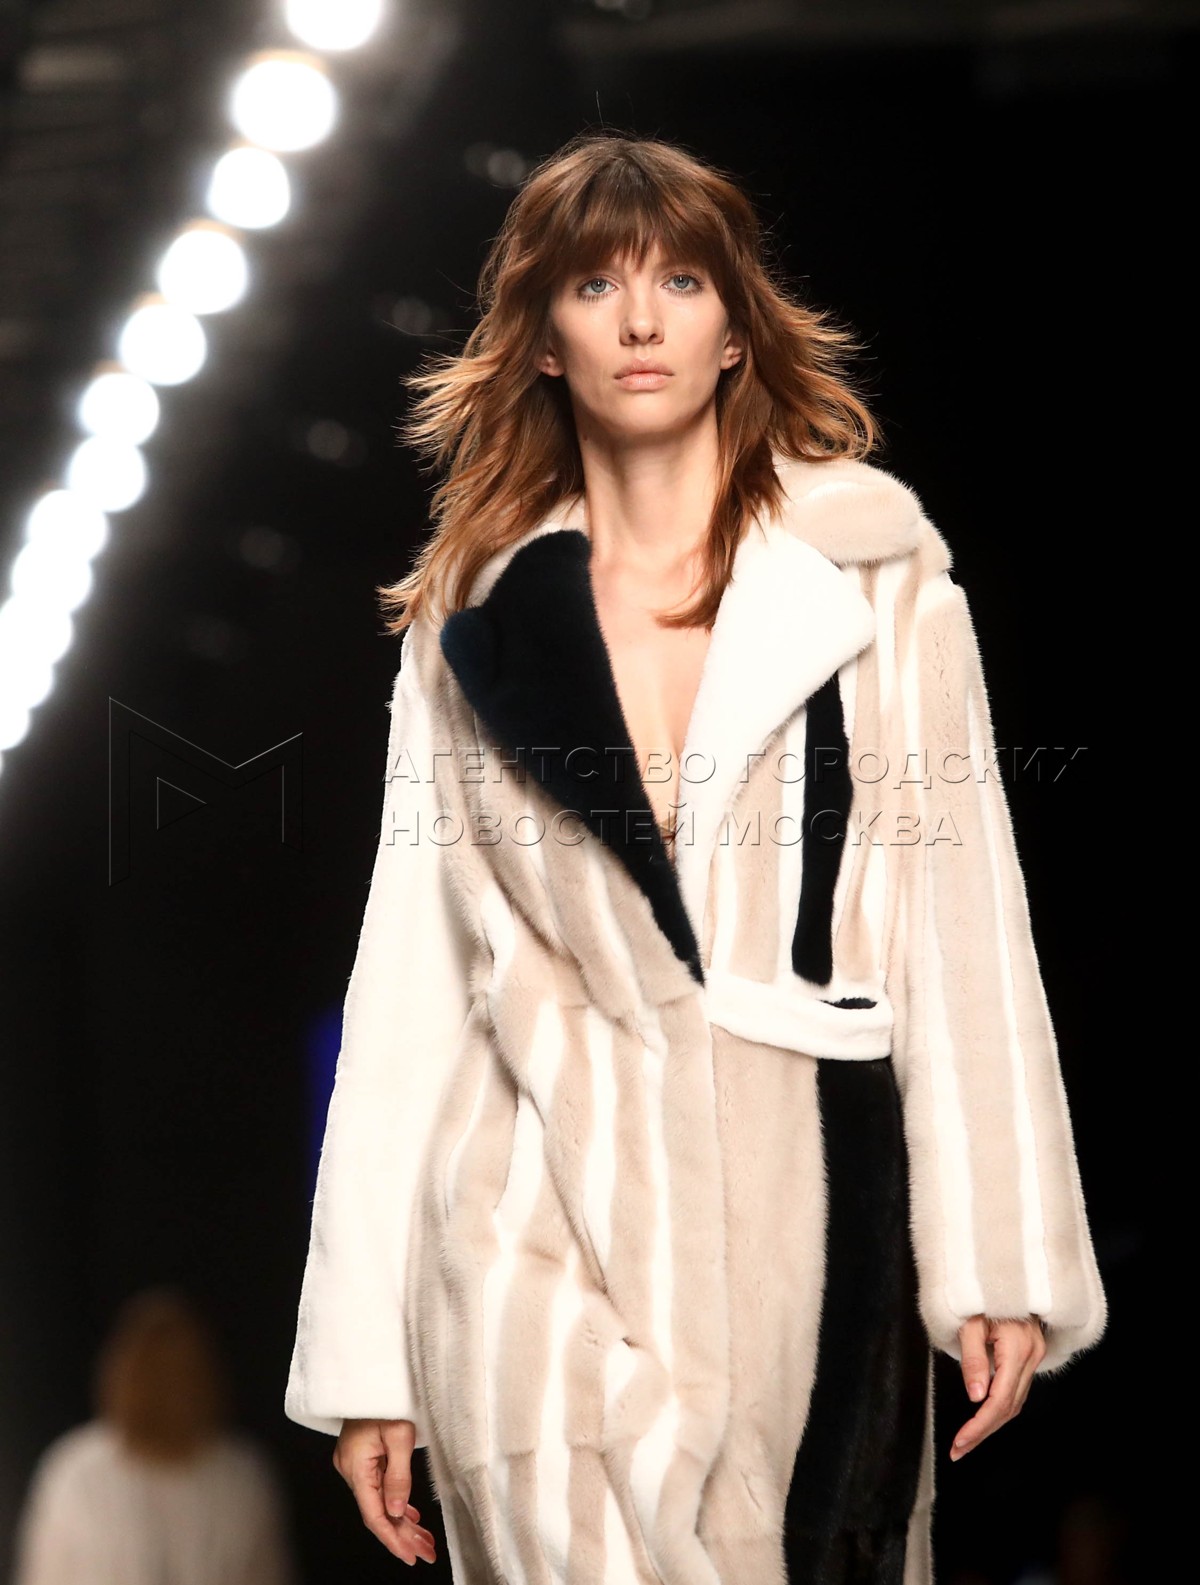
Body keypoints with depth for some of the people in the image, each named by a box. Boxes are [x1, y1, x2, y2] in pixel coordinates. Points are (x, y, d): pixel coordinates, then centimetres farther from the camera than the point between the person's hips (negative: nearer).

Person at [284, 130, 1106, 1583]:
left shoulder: (876, 574, 5)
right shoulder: (470, 618, 9)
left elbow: (960, 913, 1)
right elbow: (411, 973, 8)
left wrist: (1000, 1258, -6)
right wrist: (363, 1357, 4)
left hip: (807, 1212, 0)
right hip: (546, 1237, 0)